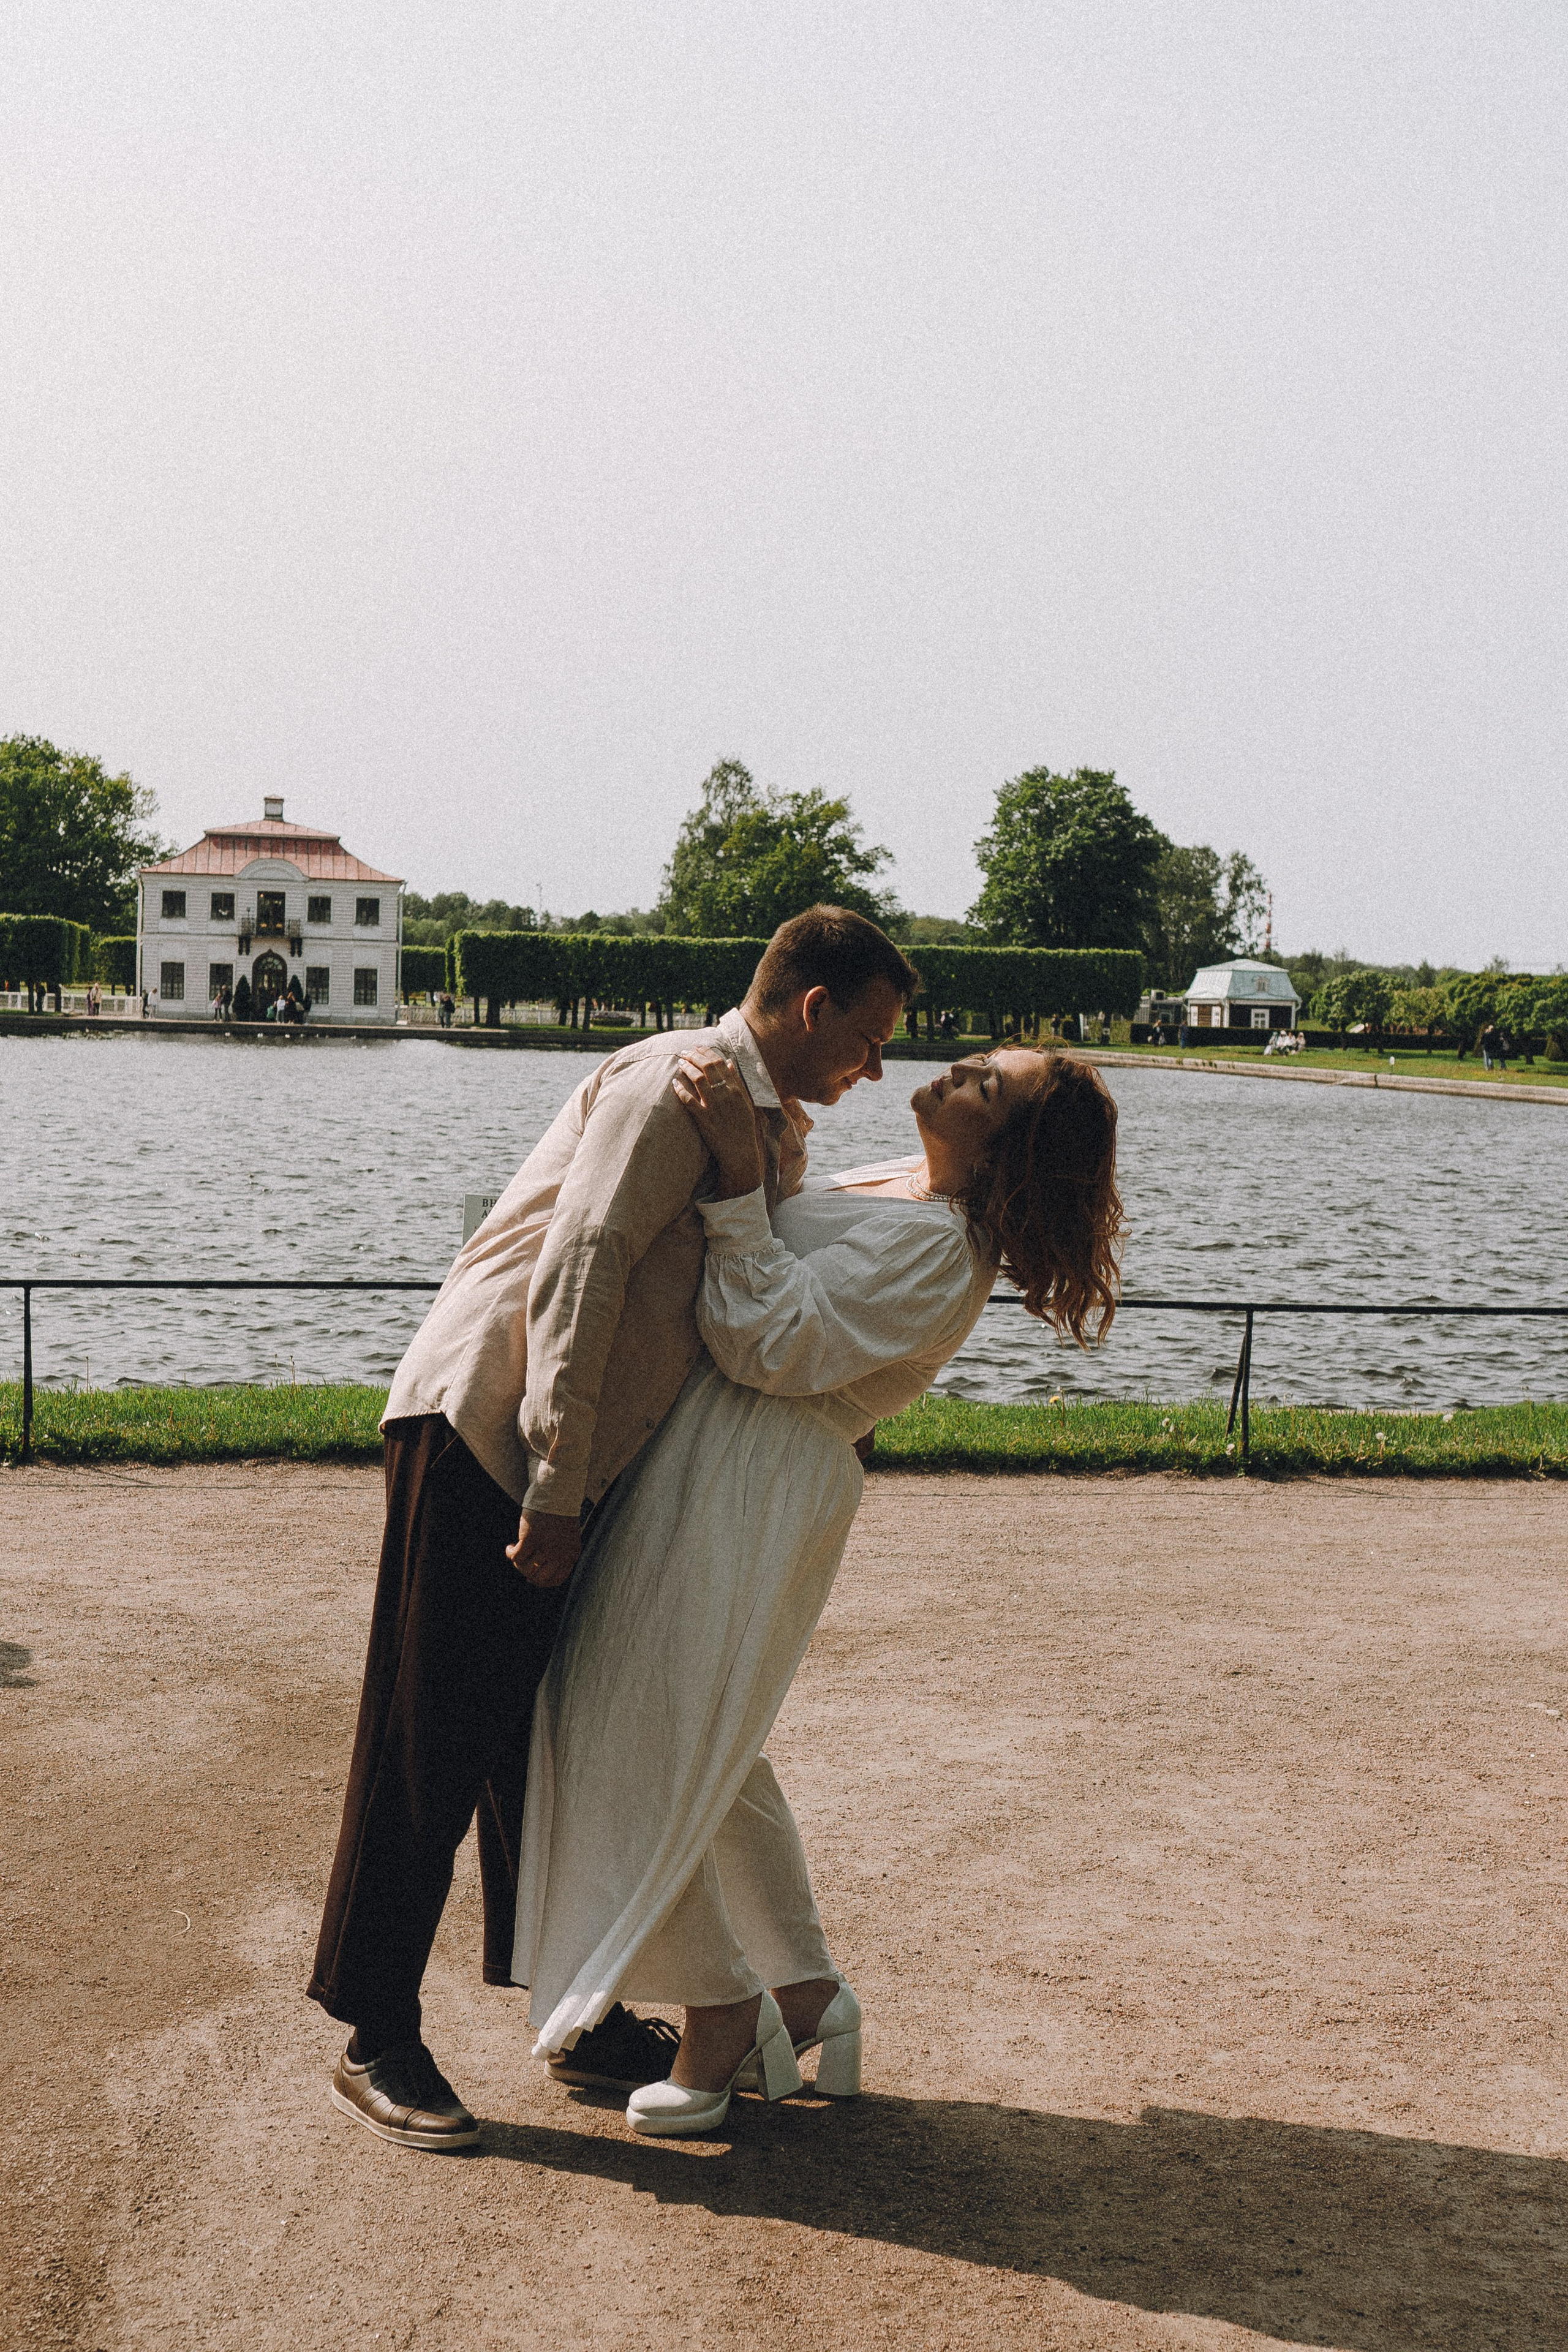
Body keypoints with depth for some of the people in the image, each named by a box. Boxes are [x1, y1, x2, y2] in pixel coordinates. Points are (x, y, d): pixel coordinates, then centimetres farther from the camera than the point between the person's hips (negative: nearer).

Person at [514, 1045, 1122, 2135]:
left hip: (751, 1488, -10)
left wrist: (739, 1177, -27)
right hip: (713, 1472, 10)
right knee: (713, 1752, 18)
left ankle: (723, 2015, 11)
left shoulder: (939, 1252, -18)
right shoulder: (906, 1191, 13)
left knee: (639, 1750, -3)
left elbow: (775, 1346, -24)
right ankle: (808, 1996, 26)